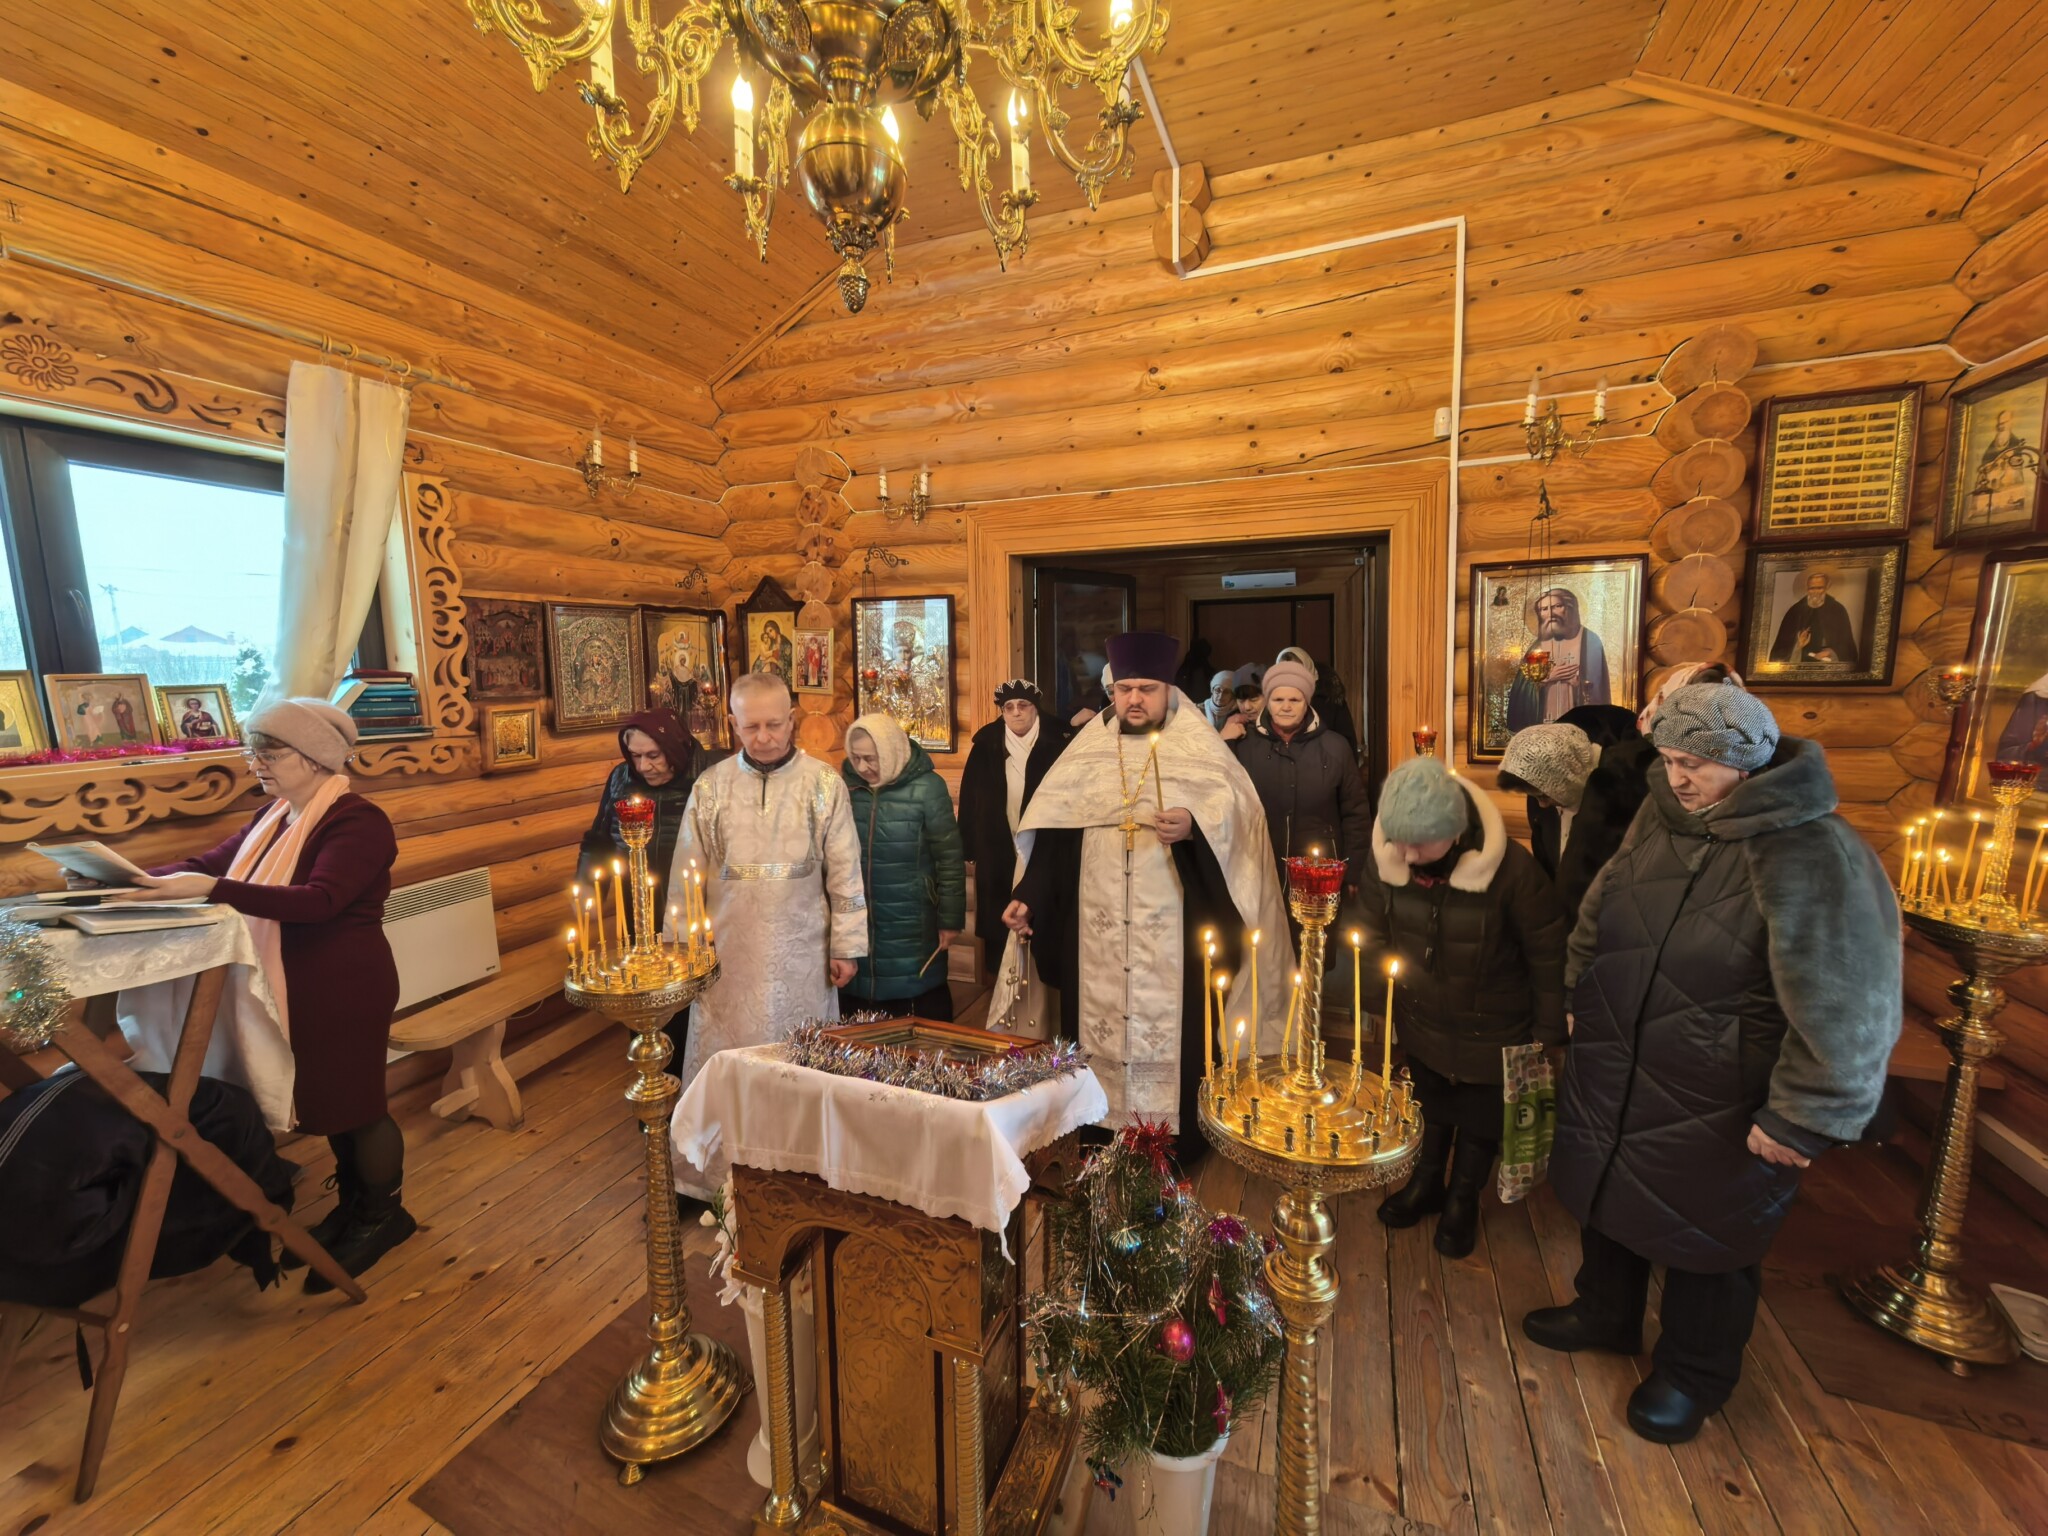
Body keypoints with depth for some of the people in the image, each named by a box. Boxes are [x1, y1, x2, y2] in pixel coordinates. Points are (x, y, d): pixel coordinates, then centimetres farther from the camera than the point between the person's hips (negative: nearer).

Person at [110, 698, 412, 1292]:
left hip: (348, 988, -8)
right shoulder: (277, 819, 10)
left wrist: (212, 890, -36)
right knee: (325, 1099, 19)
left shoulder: (359, 821, -19)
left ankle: (386, 1214, 24)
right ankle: (352, 1203, 37)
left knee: (355, 1103, 5)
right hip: (298, 987, 8)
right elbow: (207, 863, 8)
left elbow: (319, 900, -30)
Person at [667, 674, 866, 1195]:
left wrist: (845, 945, -2)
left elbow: (845, 871, -2)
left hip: (801, 954, -1)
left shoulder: (824, 783, -5)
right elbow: (686, 874, 6)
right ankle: (714, 1180, 28)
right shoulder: (710, 786, 0)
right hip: (729, 953, 1)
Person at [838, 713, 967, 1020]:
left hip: (912, 924, -3)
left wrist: (950, 918, -7)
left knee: (926, 1000, 10)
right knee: (856, 999, 14)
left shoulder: (927, 787, -13)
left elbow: (950, 858, -9)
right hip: (855, 921, 4)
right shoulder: (847, 783, -2)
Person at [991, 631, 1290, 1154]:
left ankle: (1180, 1153, 22)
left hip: (1175, 940, -2)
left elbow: (1237, 823, -8)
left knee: (1173, 1039, 3)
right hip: (1096, 937, 3)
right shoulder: (1083, 754, 8)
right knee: (1099, 1030, 9)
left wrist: (1194, 828, -27)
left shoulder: (1203, 752, 0)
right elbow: (1050, 837, 6)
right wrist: (1028, 898, -2)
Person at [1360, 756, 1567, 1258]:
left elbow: (1549, 952, -17)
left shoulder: (1509, 868, -31)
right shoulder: (1386, 858, -21)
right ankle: (1426, 1183, 50)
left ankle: (1463, 1200, 46)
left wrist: (1548, 1031, -8)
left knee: (1480, 1120, 20)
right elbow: (1374, 933, -4)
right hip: (1422, 1019, 3)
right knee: (1429, 1106, 24)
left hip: (1491, 1029, -2)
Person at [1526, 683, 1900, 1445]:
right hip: (1612, 1072, 6)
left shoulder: (1812, 854, -24)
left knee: (1706, 1239, 17)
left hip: (1723, 1110, -6)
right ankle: (1604, 1314, 50)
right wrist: (1578, 997, 14)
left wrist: (1803, 1117, -19)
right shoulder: (1660, 817, -4)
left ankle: (1690, 1376, 43)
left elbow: (1843, 1006, -22)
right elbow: (1599, 913, 10)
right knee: (1605, 1197, 24)